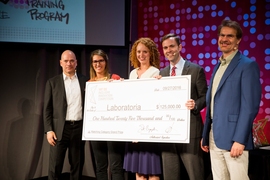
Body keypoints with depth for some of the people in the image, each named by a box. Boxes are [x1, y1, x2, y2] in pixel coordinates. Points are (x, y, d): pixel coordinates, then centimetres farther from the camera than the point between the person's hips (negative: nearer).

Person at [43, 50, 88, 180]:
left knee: (77, 165, 9)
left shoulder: (85, 81, 7)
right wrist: (48, 130, -6)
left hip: (79, 127, 1)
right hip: (60, 128, -1)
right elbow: (47, 108, 2)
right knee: (55, 167, 1)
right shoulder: (52, 82, 5)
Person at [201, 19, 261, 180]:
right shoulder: (218, 66, 16)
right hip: (215, 138, 7)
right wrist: (205, 135, 15)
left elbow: (250, 106, -14)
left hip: (233, 138, -7)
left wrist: (239, 140, -20)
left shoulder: (248, 65, -7)